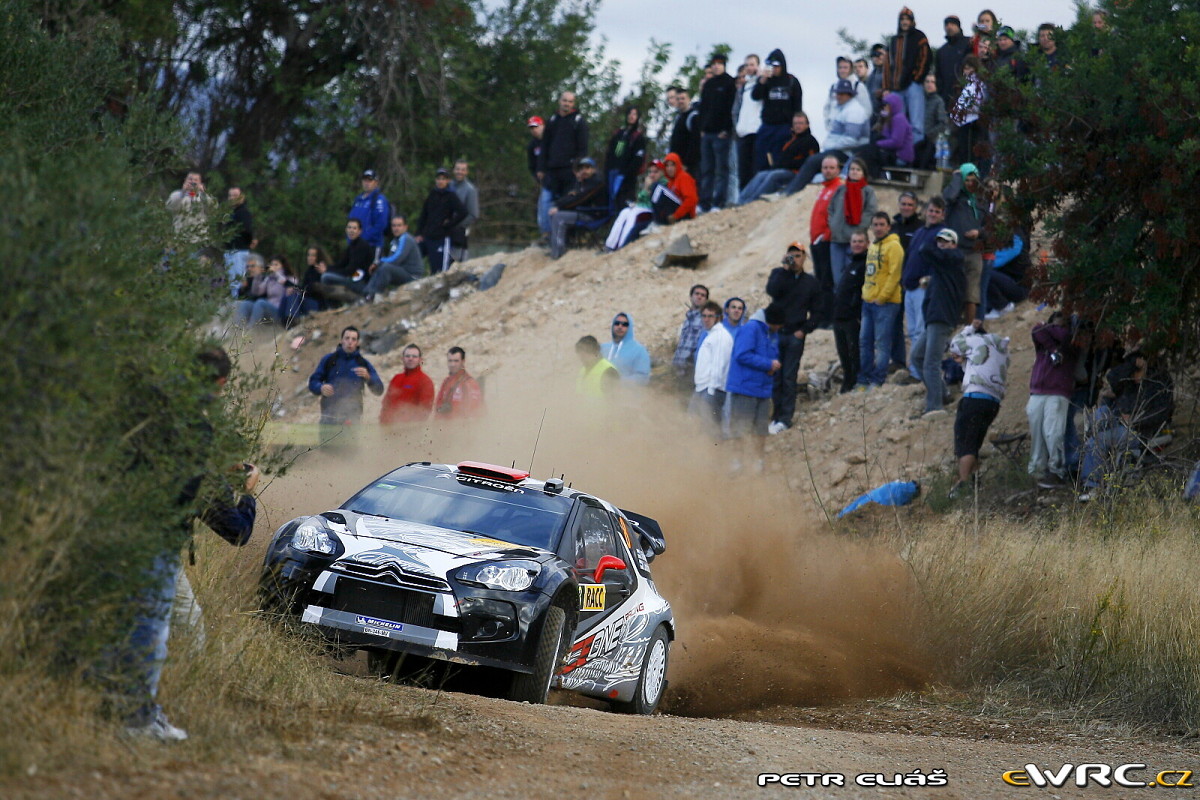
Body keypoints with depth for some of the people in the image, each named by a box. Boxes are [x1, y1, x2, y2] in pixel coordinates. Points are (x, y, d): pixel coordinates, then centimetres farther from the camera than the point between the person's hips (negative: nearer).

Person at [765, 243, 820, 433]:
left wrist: (804, 330, -4)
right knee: (775, 377, -2)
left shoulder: (811, 283, 8)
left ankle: (785, 418, 0)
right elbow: (771, 290, -15)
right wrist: (785, 269, -15)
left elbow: (815, 313, 10)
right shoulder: (779, 274, 6)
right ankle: (776, 416, 2)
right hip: (775, 332, 0)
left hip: (795, 336, 0)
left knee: (789, 378, -2)